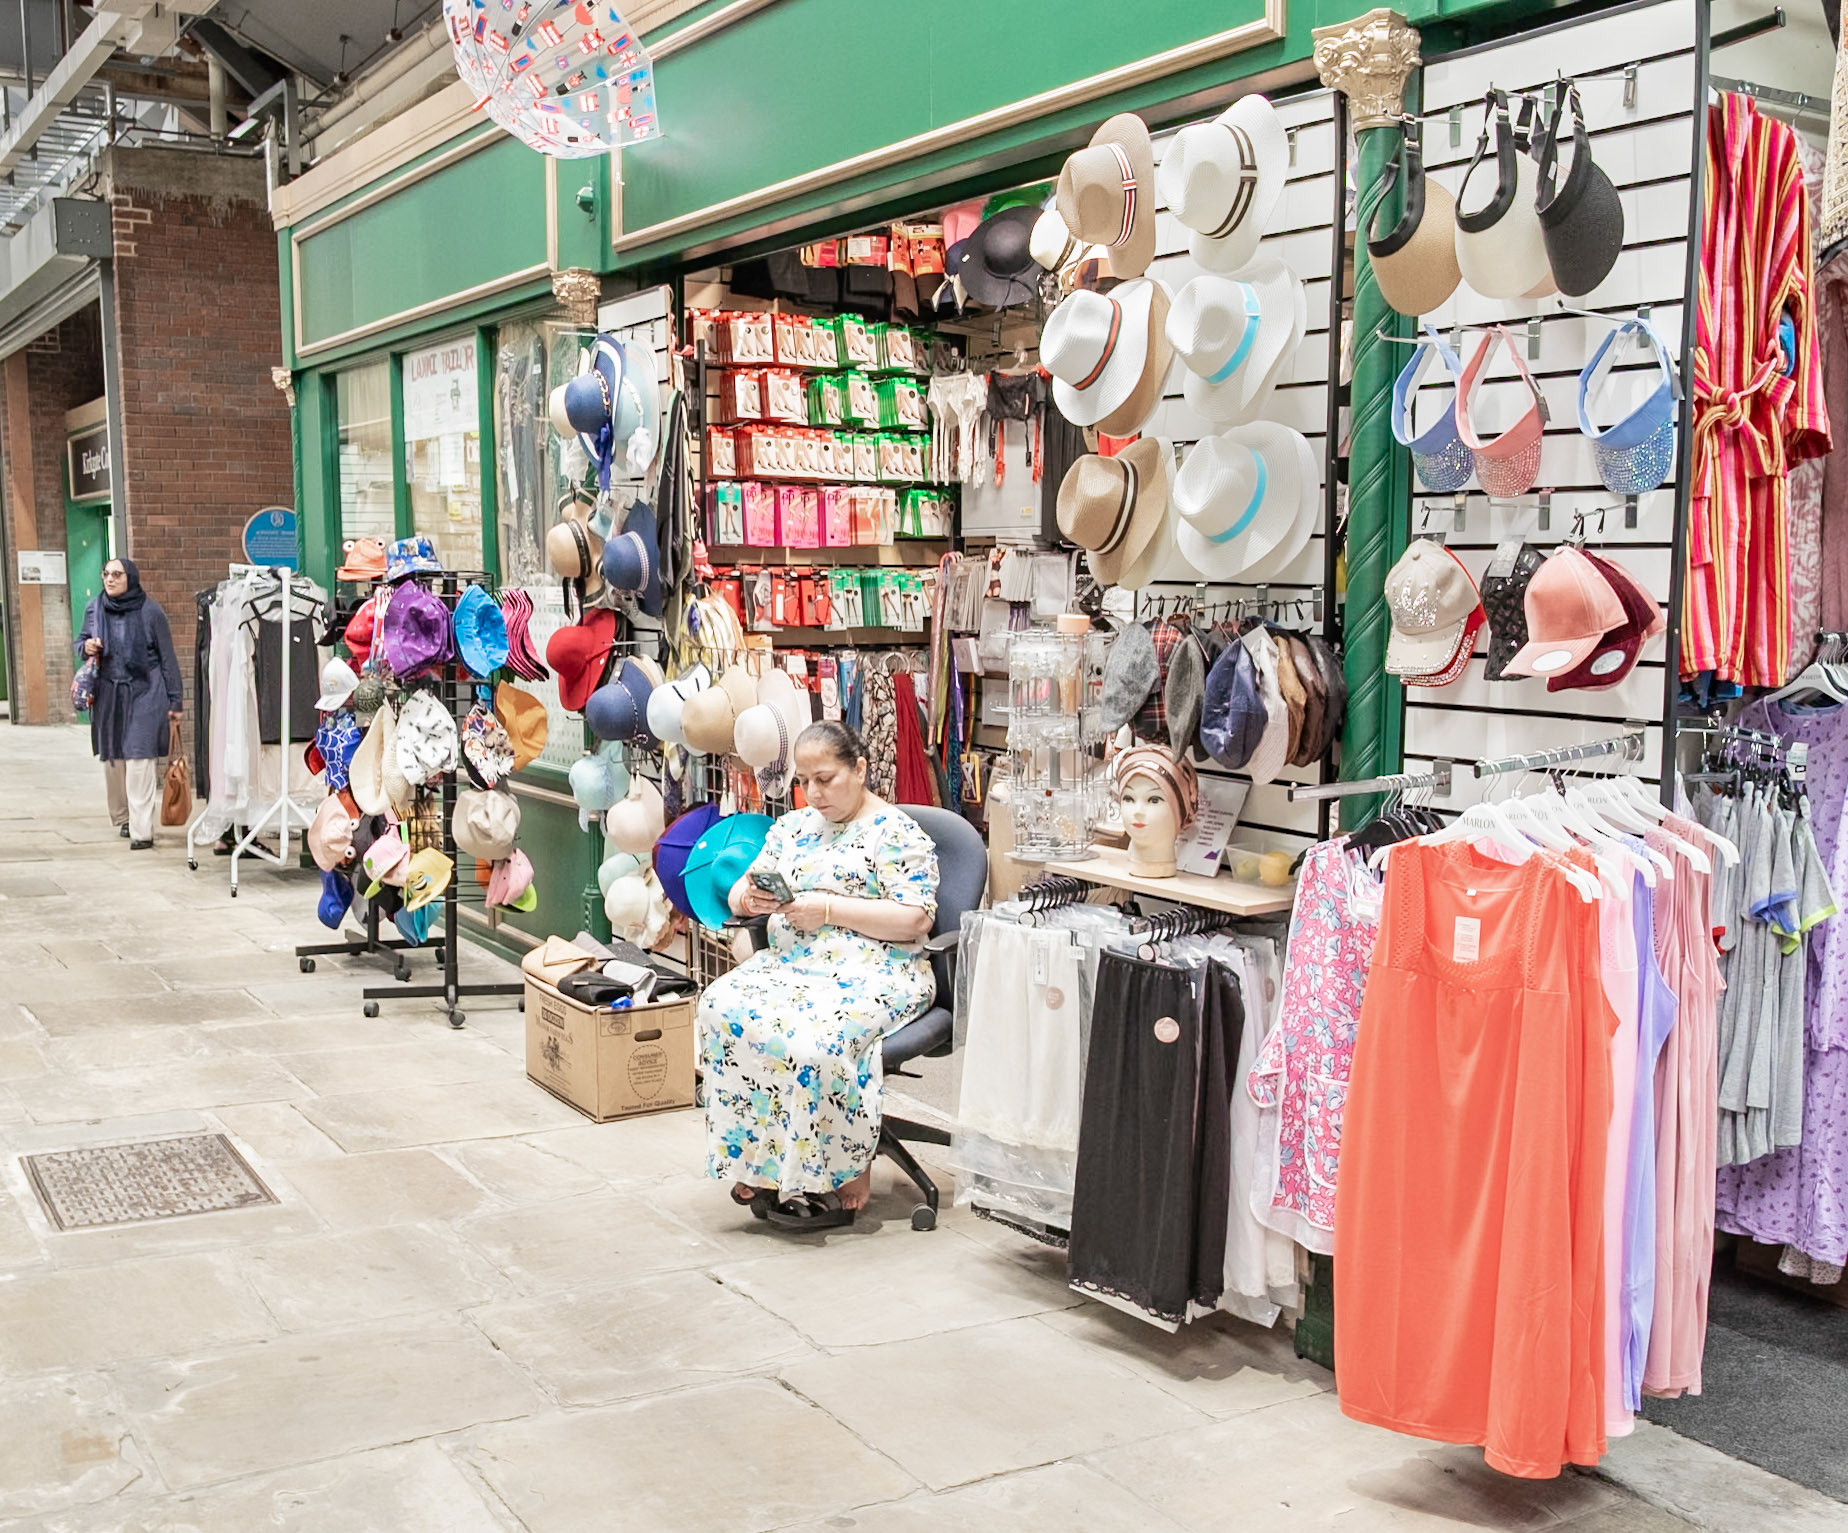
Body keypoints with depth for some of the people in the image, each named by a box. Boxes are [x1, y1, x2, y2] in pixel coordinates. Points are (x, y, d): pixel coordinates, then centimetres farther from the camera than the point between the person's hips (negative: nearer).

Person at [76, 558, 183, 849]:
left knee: (140, 759, -9)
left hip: (144, 694, -4)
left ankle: (142, 830, -6)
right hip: (107, 695, 4)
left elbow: (167, 657, -1)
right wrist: (86, 647, -6)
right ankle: (123, 817, 29)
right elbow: (81, 642, 20)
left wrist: (175, 700, -1)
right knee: (112, 759, 10)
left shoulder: (150, 611, -6)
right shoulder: (94, 607, 3)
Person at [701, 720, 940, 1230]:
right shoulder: (791, 827, 20)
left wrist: (828, 909, -15)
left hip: (871, 972, -6)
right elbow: (737, 894, 21)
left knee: (816, 1035, -35)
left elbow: (916, 920, -11)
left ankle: (849, 1172, -17)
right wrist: (749, 896, -6)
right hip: (789, 964, 6)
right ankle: (760, 1166, -19)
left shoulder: (897, 833, 0)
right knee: (723, 1006, -24)